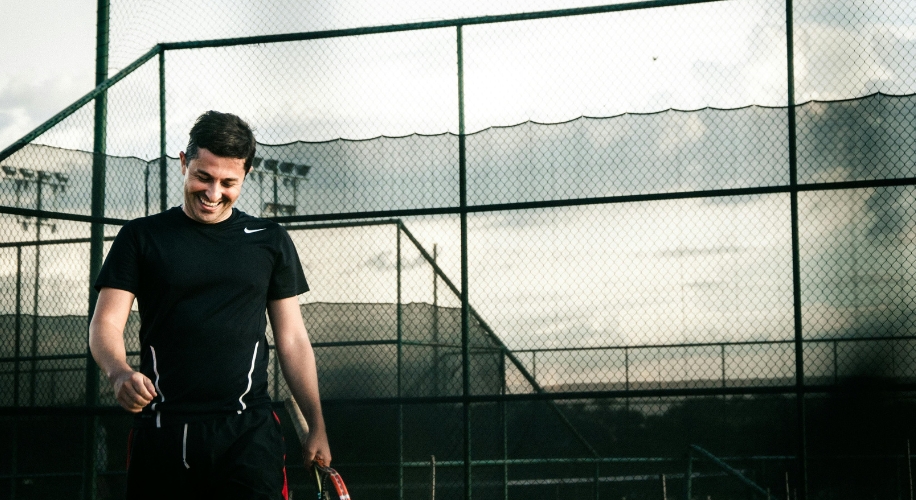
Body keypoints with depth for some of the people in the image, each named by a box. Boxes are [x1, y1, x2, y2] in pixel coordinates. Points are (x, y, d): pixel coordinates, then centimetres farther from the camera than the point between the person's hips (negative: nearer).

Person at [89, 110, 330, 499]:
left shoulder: (271, 241, 12)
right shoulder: (141, 237, 8)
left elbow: (292, 339, 13)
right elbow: (106, 322, 3)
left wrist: (317, 427, 7)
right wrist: (119, 372, -20)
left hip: (247, 433, 0)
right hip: (161, 433, 0)